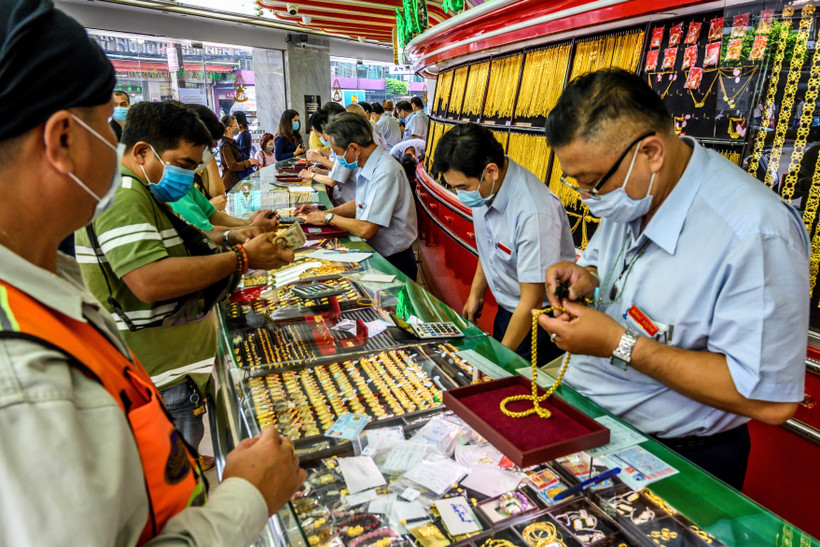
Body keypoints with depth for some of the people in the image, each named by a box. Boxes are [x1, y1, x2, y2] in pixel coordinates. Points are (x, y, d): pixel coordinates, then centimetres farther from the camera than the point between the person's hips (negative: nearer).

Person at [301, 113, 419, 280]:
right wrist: (324, 212, 7)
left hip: (393, 263, -8)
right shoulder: (370, 166, 4)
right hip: (375, 253, 8)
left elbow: (366, 230, -27)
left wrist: (329, 218, -12)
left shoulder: (385, 173, -25)